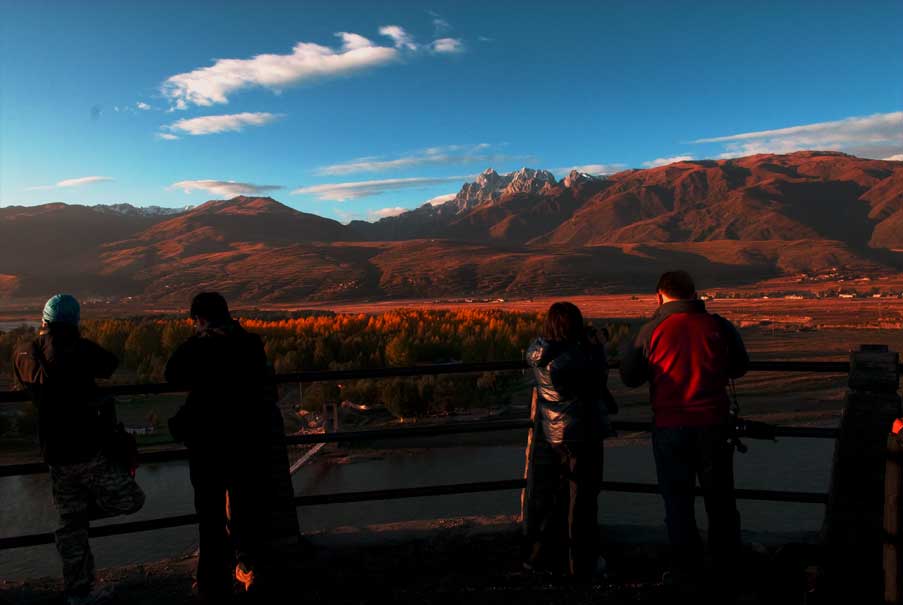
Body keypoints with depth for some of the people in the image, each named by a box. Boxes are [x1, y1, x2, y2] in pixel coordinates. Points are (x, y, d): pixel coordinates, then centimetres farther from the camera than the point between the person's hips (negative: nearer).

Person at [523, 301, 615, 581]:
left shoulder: (536, 352, -6)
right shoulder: (581, 355, -22)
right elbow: (600, 380, -9)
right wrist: (597, 346, 1)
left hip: (547, 437, 5)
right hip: (581, 437, -5)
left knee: (543, 495, 17)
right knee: (581, 501, 8)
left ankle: (537, 557, 30)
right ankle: (582, 565, 20)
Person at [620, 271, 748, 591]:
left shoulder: (652, 331, -10)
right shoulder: (719, 326, -4)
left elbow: (631, 378, -1)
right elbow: (739, 367, 12)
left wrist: (626, 348, 13)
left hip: (670, 428, -2)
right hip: (714, 425, 2)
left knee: (678, 499, 12)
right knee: (720, 498, 18)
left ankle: (688, 567, 21)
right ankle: (726, 565, 30)